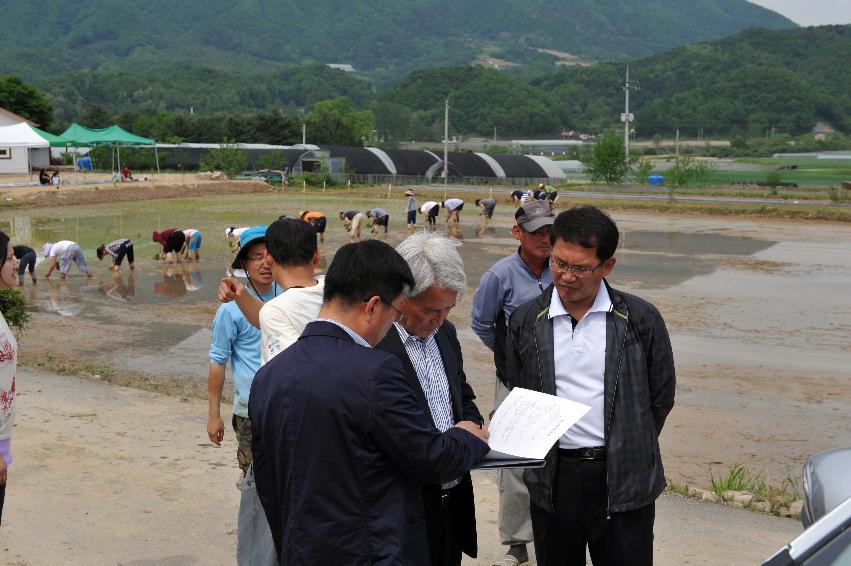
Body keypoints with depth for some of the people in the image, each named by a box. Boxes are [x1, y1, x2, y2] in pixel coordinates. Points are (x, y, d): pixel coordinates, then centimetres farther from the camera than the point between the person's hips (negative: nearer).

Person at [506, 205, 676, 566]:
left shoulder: (641, 320, -5)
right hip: (552, 481, 2)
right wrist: (546, 450, 11)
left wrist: (632, 450, 10)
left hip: (624, 483, -2)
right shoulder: (525, 322, 1)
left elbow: (661, 397, 6)